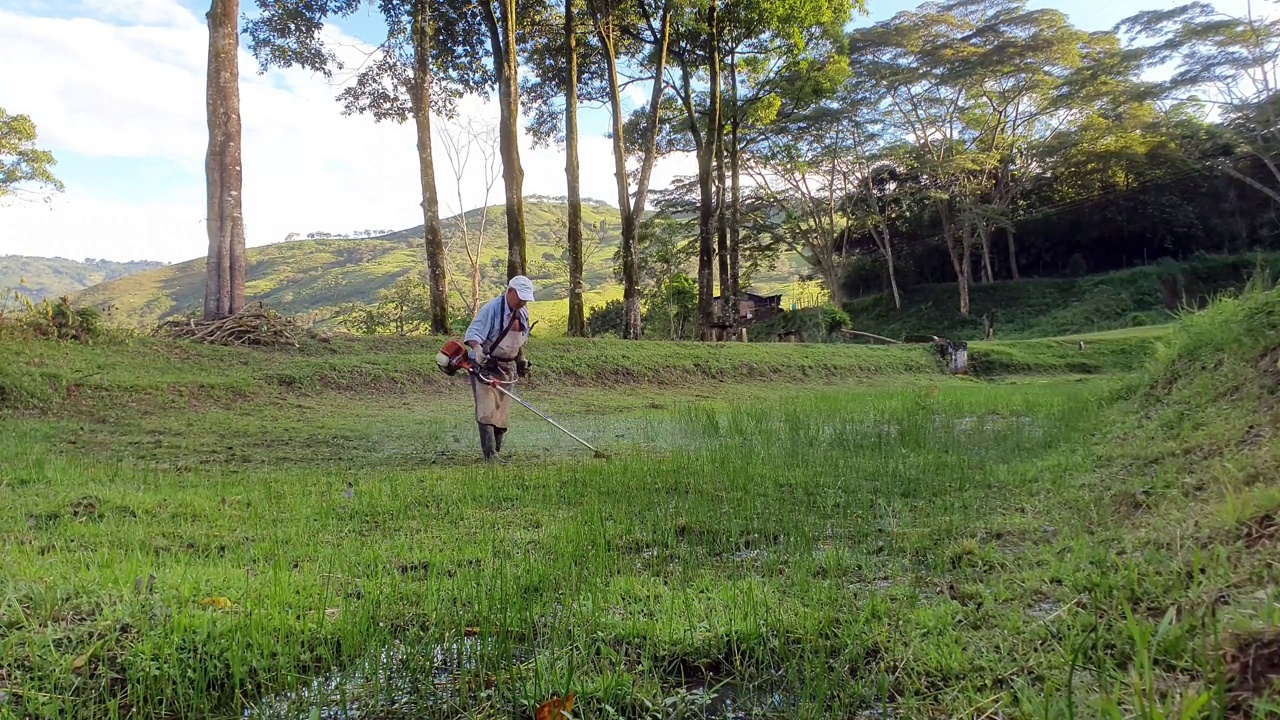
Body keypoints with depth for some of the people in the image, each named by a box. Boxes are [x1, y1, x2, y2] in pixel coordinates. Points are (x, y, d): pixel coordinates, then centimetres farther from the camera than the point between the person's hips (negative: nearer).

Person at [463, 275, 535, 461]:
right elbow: (472, 334, -22)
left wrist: (522, 360, 23)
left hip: (507, 368, 8)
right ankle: (490, 455, -13)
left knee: (502, 412, 9)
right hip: (485, 365, -7)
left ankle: (497, 450, 18)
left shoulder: (522, 313, 9)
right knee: (486, 411, -12)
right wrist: (478, 350, -39)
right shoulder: (491, 309, -16)